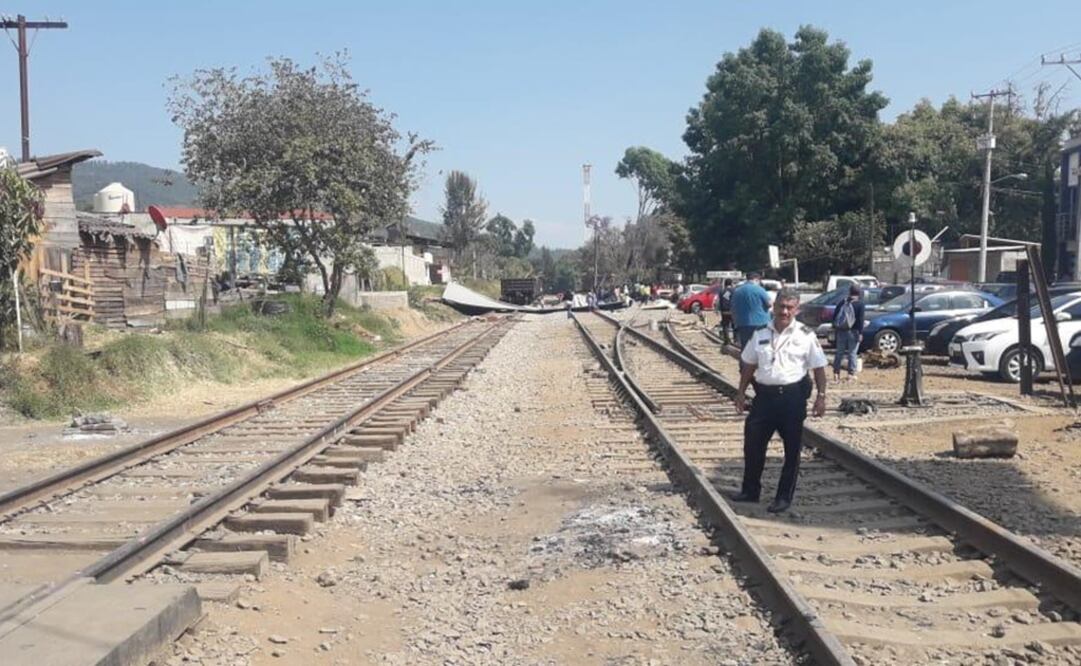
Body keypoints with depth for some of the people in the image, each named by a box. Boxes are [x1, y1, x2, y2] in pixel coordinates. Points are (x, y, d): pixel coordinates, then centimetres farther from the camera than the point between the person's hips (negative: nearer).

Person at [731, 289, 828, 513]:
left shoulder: (806, 336, -3)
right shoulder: (761, 334, 7)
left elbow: (819, 368, -2)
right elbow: (749, 365, 14)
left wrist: (821, 396, -7)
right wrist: (741, 392, 12)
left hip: (793, 396, -3)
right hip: (764, 394, 4)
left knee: (792, 449, 4)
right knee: (753, 442, 6)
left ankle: (784, 497, 15)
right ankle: (750, 490, 22)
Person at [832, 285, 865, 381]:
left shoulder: (842, 303, 6)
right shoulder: (859, 305, -7)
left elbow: (835, 316, 8)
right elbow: (860, 320, -13)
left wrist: (835, 329, 14)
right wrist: (860, 333, -12)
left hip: (841, 331, 4)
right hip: (853, 332, -4)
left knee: (839, 353, 9)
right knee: (852, 353, 2)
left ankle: (836, 373, 7)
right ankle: (851, 373, 3)